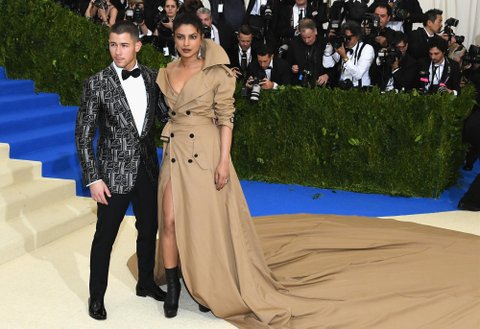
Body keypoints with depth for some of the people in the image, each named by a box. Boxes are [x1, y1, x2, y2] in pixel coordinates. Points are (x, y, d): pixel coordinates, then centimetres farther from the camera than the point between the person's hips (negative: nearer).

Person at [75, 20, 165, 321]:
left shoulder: (151, 77, 0)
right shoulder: (97, 84, -11)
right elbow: (83, 135, -9)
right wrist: (93, 178, -12)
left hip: (147, 170, 4)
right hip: (114, 173, -4)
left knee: (149, 230, 17)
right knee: (104, 237, 7)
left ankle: (146, 283, 38)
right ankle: (97, 296, 25)